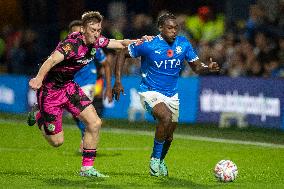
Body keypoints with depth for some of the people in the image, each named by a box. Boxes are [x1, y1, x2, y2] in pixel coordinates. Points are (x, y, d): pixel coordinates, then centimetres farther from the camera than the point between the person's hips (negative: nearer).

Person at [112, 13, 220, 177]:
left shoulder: (183, 43, -4)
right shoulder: (148, 44, -16)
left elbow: (197, 67, 0)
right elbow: (123, 54, -4)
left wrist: (208, 68, -23)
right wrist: (118, 81, -11)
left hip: (172, 95, 5)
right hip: (151, 92, -5)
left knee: (169, 136, 12)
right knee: (166, 118, -32)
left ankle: (160, 161, 43)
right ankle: (155, 159, -14)